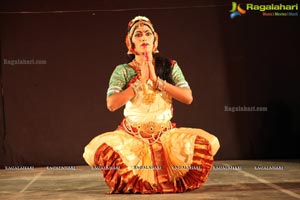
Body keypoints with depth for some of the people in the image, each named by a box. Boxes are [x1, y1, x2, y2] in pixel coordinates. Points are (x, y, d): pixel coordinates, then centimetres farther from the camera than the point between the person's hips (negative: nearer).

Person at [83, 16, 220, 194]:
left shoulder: (170, 66, 4)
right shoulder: (123, 70, 0)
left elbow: (188, 98, -8)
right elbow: (111, 104, -15)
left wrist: (156, 80, -13)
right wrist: (140, 81, -15)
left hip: (165, 134, 1)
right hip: (131, 136, -1)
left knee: (208, 142, -24)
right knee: (97, 150, -31)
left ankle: (171, 177, 0)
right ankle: (131, 180, -1)